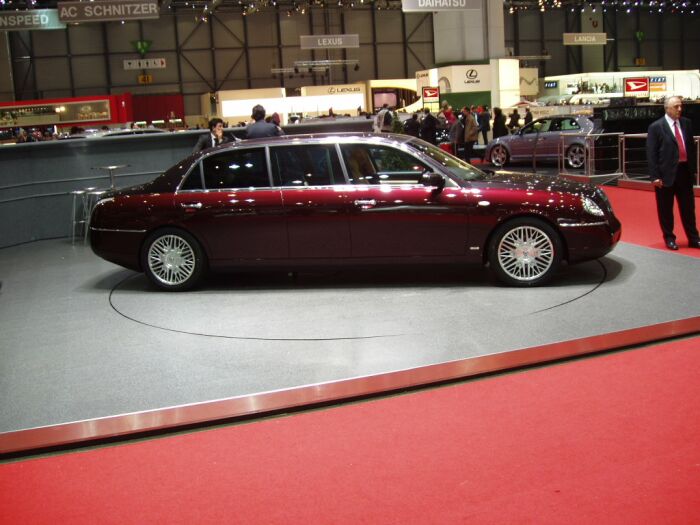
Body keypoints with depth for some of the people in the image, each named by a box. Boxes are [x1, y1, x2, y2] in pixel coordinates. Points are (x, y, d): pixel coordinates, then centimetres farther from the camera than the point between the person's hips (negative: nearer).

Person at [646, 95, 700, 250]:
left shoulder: (687, 123, 7)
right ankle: (669, 238, 21)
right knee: (666, 209, 7)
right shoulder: (656, 127, -7)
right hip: (667, 173, -4)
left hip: (685, 171, 4)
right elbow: (651, 154, -9)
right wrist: (655, 176, -14)